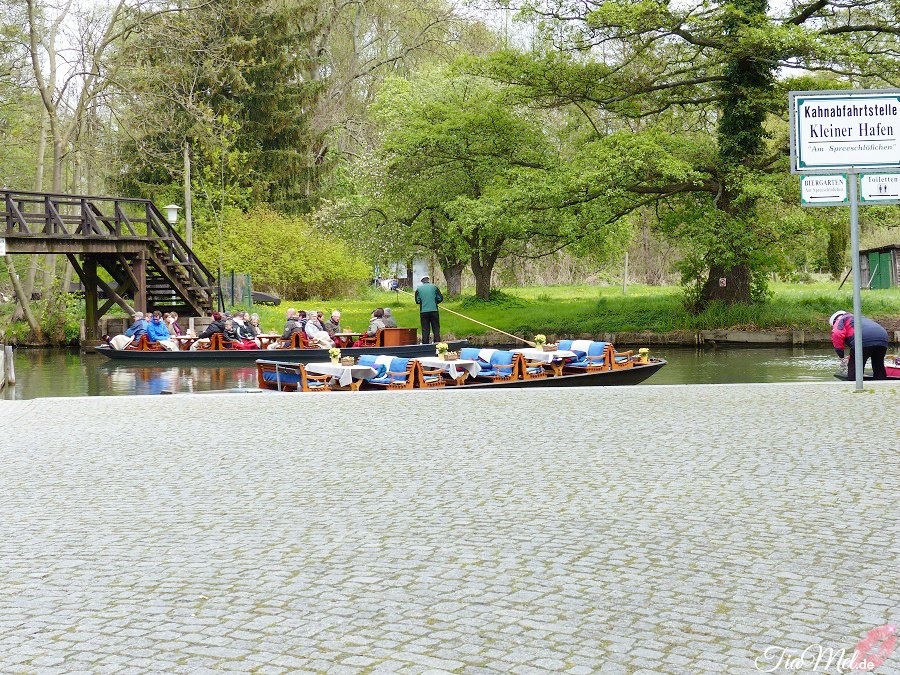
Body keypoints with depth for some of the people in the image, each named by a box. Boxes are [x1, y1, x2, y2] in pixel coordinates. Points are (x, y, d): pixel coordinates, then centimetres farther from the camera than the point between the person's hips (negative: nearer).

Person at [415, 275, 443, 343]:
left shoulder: (418, 289, 3)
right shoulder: (434, 287, 2)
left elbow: (417, 301, 2)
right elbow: (440, 298, 1)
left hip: (423, 311, 0)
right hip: (434, 310, 0)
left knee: (425, 330, 4)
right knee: (436, 328, 5)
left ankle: (425, 345, 3)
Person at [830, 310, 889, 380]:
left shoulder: (840, 320, 21)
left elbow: (837, 334, -2)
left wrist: (840, 353, 4)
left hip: (864, 341, -7)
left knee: (853, 369, 4)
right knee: (879, 368, 21)